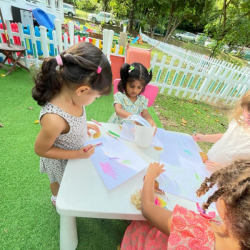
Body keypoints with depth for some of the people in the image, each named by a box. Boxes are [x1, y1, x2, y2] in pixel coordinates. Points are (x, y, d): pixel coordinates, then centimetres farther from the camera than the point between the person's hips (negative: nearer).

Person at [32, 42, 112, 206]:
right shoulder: (54, 119, -45)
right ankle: (57, 198, 65)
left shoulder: (68, 95, -25)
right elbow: (41, 150, -27)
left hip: (76, 151, 6)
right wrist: (78, 154, -24)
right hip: (62, 161, -5)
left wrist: (84, 126, -10)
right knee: (61, 183, 30)